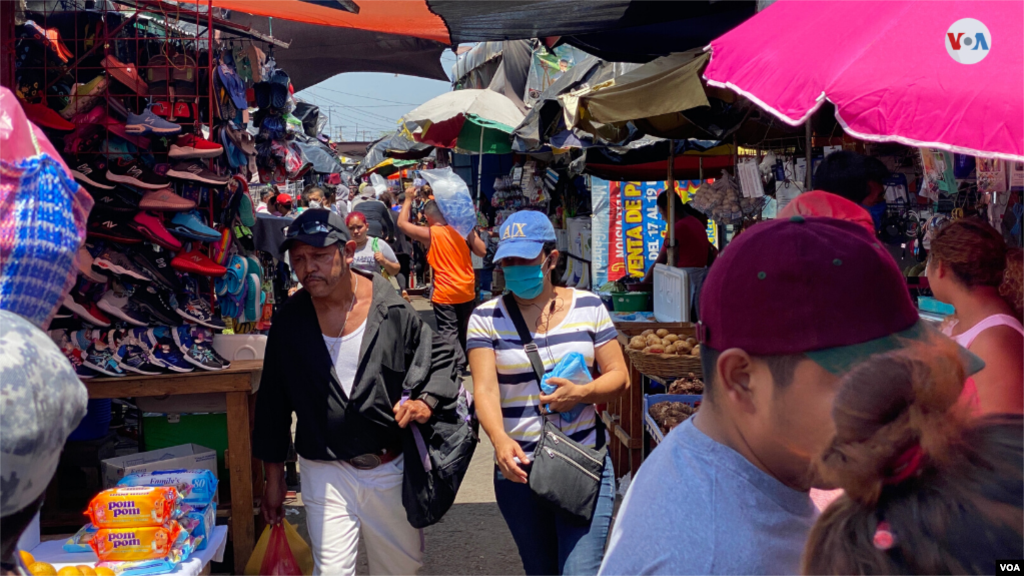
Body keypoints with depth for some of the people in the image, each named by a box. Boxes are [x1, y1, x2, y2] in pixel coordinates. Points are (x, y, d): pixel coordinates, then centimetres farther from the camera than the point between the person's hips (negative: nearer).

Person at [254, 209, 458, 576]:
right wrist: (274, 477, 7)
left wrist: (427, 401, -17)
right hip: (325, 473, -1)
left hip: (391, 468, 1)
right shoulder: (288, 321, -6)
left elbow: (441, 357, 4)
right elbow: (273, 402, 3)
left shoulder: (393, 310, -9)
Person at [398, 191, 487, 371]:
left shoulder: (430, 233, -10)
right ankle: (464, 361, 28)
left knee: (449, 332, 0)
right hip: (467, 291, 5)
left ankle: (457, 365, -8)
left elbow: (402, 223, -1)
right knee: (464, 330, 18)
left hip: (445, 293, -5)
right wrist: (473, 233, 11)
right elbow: (482, 252, 4)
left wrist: (408, 200, 9)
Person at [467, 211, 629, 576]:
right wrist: (499, 439, -31)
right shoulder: (487, 318, -1)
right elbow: (485, 389, -12)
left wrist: (582, 393, -18)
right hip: (518, 470, 1)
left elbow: (619, 377, 3)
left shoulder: (588, 307, 2)